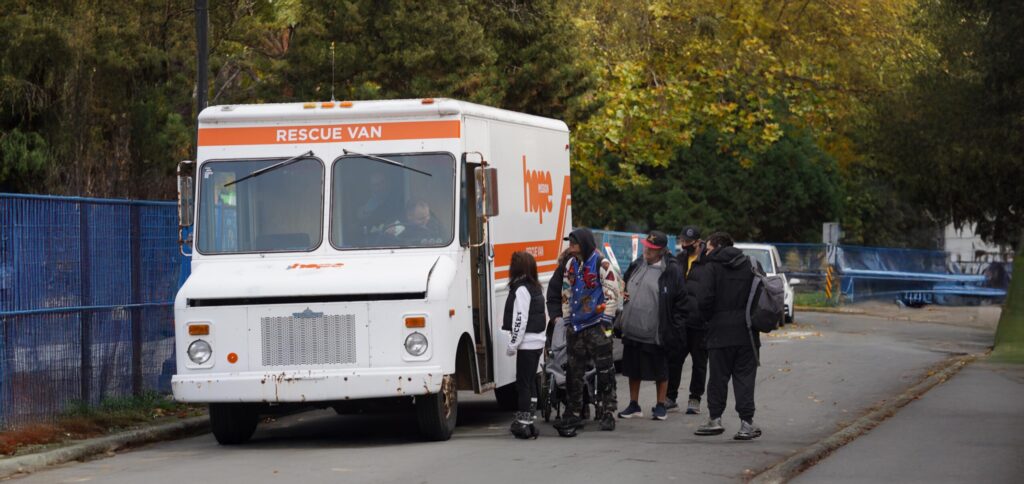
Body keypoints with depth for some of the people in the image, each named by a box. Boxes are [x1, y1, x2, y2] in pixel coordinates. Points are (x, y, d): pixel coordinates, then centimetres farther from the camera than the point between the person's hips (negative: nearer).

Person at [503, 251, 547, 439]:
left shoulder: (521, 289, -14)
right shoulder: (535, 288, 14)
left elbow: (520, 320, -19)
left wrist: (513, 344, -15)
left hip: (527, 344, -9)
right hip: (537, 341, 9)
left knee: (523, 383, -6)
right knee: (530, 383, 14)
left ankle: (523, 423, -8)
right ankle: (527, 421, 17)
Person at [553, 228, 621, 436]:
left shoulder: (601, 264, -8)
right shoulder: (571, 265, 14)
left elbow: (612, 292, -9)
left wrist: (606, 320, -11)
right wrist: (566, 319, 18)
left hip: (597, 326, -7)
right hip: (576, 326, 7)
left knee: (604, 370, -3)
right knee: (574, 372, 8)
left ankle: (606, 413, 3)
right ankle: (573, 413, 14)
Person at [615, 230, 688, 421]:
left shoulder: (671, 270, -10)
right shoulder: (637, 266, 8)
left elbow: (680, 301, -9)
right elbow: (623, 285, 26)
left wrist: (676, 328, -13)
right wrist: (623, 295, 6)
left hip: (656, 332, -6)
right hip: (632, 330, 6)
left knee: (660, 370, 7)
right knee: (633, 369, 13)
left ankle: (661, 406, 18)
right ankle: (634, 405, 24)